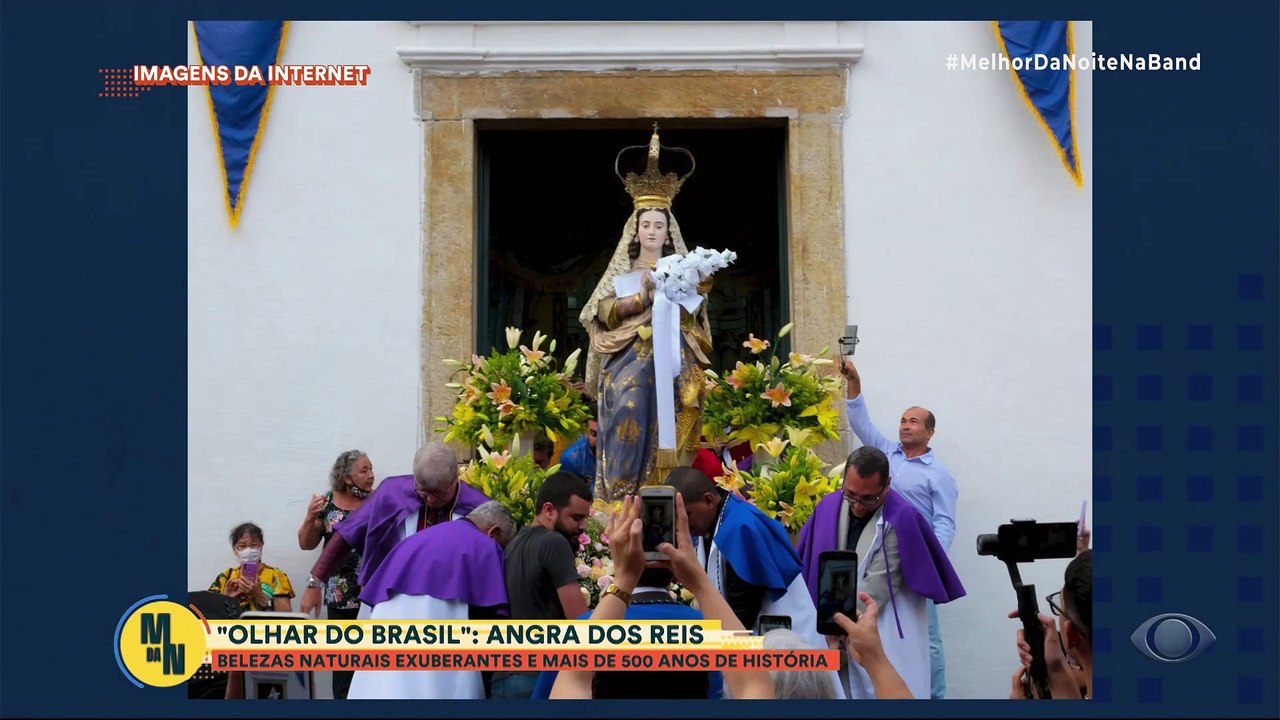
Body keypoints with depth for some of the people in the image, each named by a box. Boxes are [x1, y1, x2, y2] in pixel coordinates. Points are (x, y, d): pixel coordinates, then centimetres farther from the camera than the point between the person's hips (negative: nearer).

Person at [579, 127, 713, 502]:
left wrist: (697, 296, -15)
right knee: (629, 410, -20)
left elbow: (693, 317, 5)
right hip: (630, 357, -1)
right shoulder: (621, 270, 13)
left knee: (667, 427, -10)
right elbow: (604, 312, -1)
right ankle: (622, 499, -22)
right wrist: (640, 298, -13)